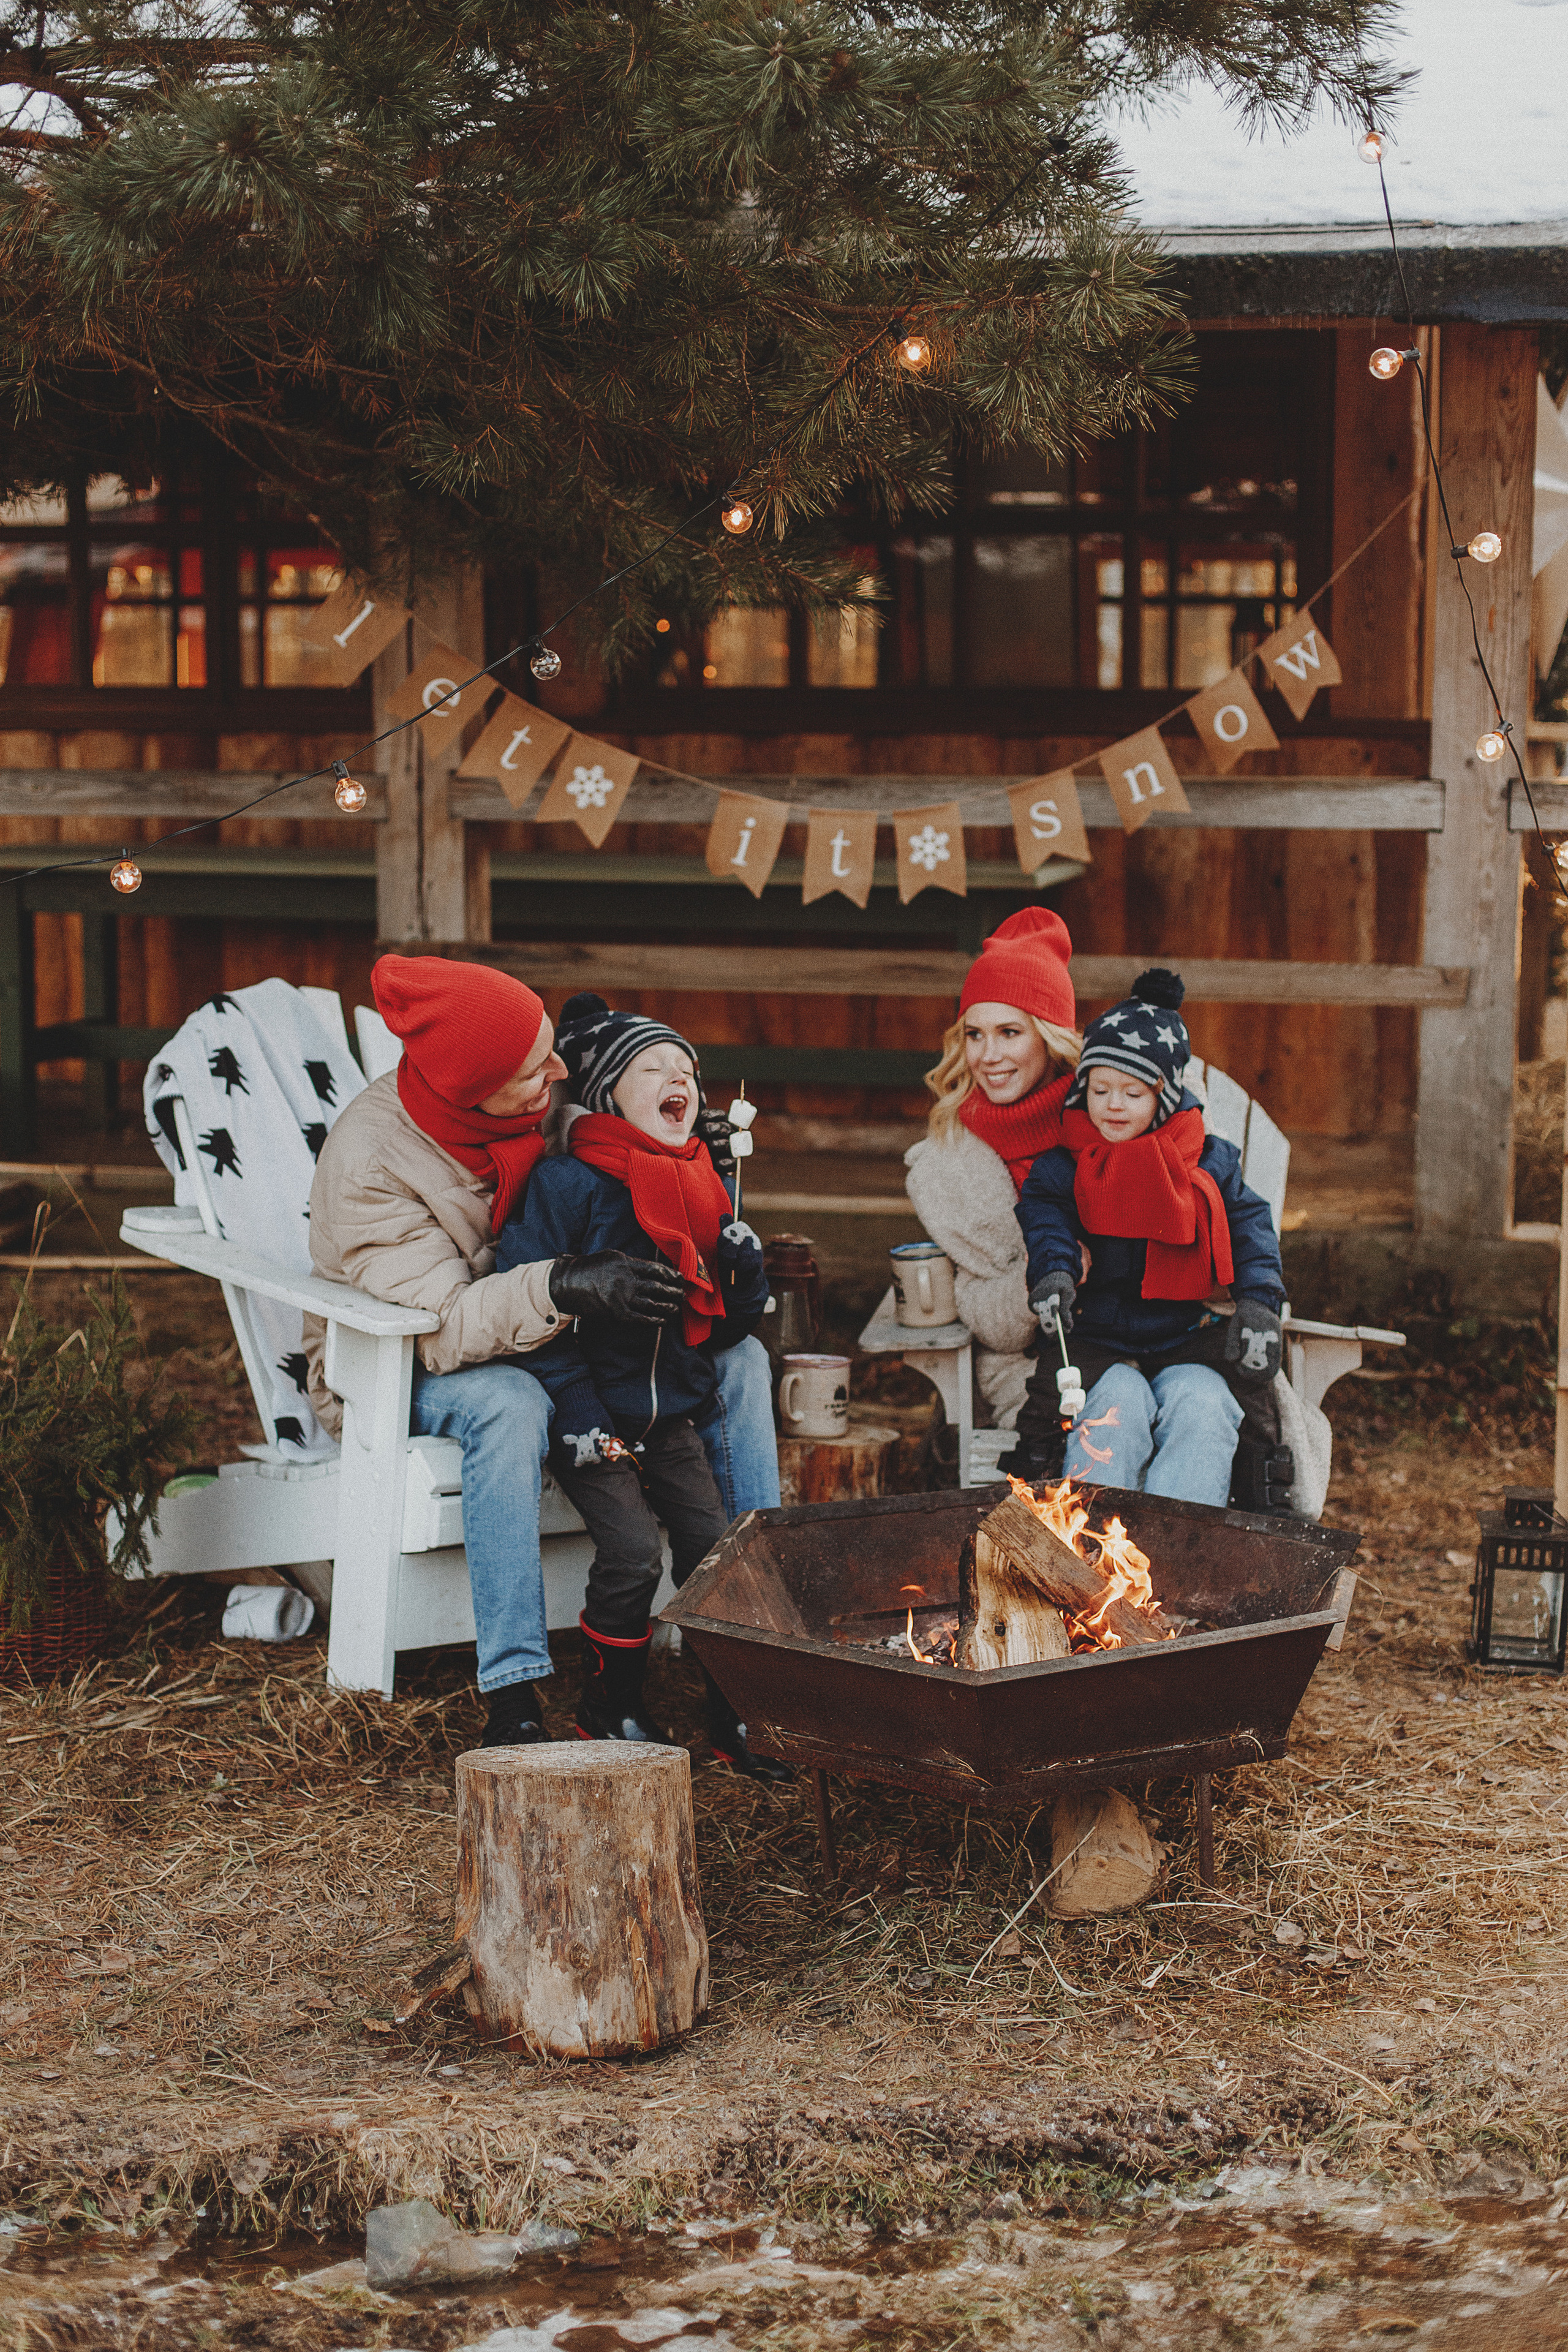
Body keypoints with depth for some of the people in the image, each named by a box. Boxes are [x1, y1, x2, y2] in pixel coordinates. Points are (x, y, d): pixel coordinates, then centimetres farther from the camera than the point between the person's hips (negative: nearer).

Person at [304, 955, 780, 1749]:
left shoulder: (540, 1098, -12)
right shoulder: (368, 1163, -29)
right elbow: (439, 1326, -35)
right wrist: (564, 1287, -50)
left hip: (536, 1340, 6)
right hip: (394, 1364, -6)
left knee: (739, 1357, -9)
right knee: (509, 1403, -40)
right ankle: (513, 1698, -40)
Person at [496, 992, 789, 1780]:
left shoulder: (704, 1190, 9)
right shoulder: (566, 1183, -11)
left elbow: (724, 1326, 15)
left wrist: (744, 1270, -7)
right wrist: (578, 1417, -19)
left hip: (674, 1414, 6)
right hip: (594, 1418, -6)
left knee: (715, 1551, -3)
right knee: (632, 1553, -16)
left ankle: (735, 1719, 9)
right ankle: (610, 1713, 4)